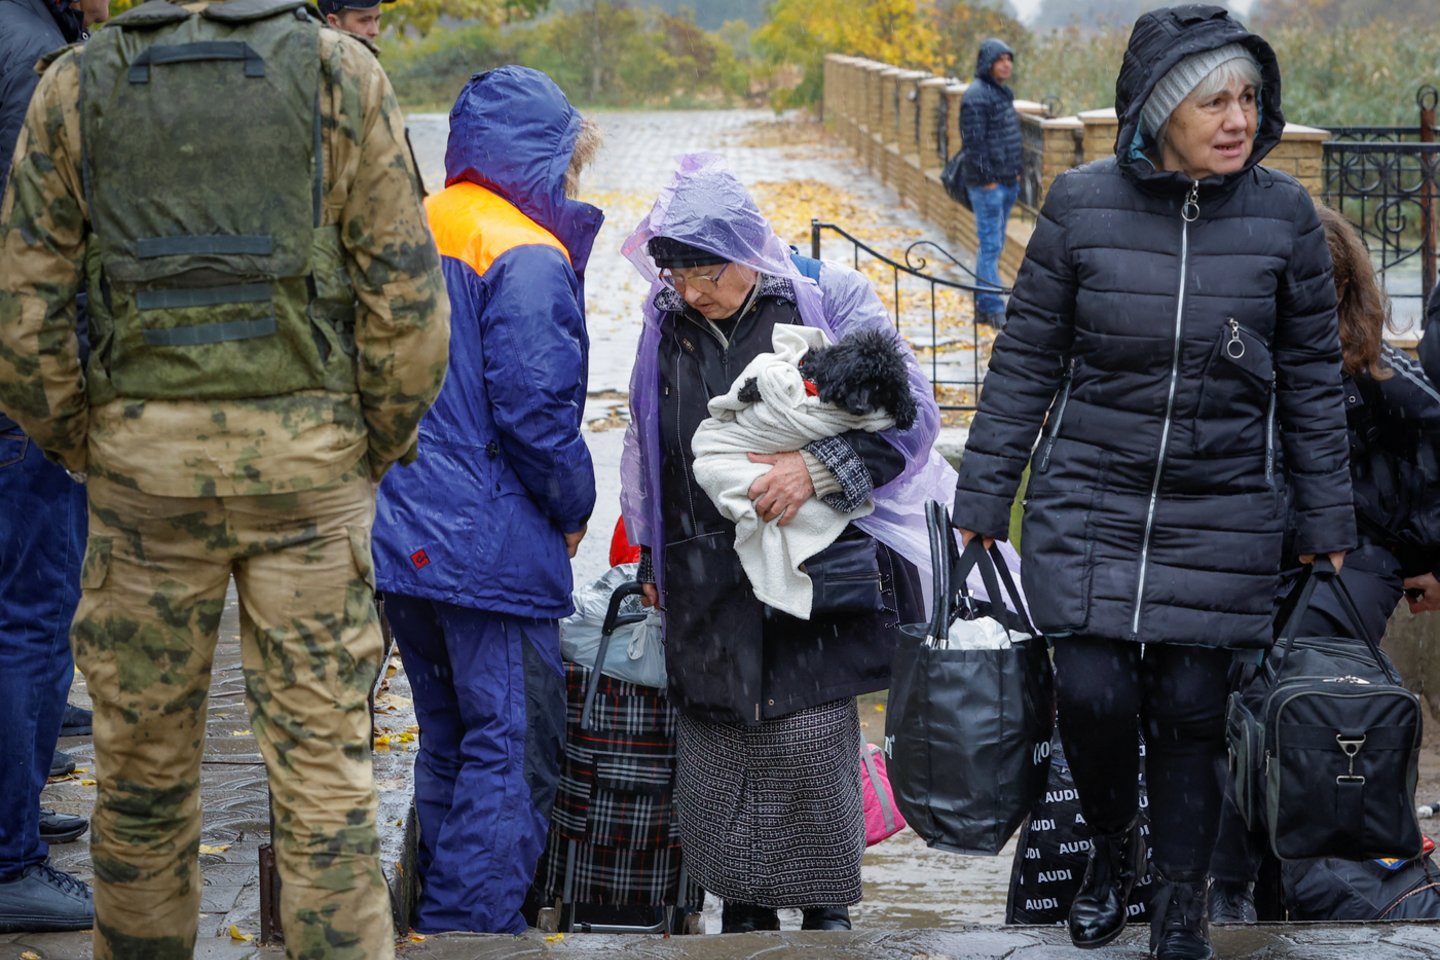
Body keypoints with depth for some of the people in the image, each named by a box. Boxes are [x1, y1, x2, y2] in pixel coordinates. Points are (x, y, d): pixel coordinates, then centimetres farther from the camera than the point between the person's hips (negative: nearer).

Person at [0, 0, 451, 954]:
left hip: (144, 457, 1)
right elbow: (406, 293, -6)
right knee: (323, 762, 4)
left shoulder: (77, 84, 1)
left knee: (143, 751, 14)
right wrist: (381, 444, 7)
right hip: (308, 460, -1)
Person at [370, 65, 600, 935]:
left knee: (451, 740, 18)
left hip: (401, 536, 9)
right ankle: (474, 929, -3)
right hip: (490, 550, -8)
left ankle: (441, 919, 24)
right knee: (514, 749, -1)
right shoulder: (526, 258, -14)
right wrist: (574, 509, -2)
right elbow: (536, 411, -17)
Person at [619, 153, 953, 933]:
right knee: (711, 747, 3)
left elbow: (910, 412, -7)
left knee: (808, 737, -9)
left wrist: (818, 467, -20)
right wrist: (652, 560, 24)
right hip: (706, 589, 4)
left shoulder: (827, 302, -5)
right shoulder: (666, 322, 9)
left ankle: (826, 907, 8)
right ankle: (742, 909, 17)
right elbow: (646, 452, 22)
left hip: (813, 573, -4)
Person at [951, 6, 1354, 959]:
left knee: (1191, 705, 2)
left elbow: (1312, 377, 5)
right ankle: (1112, 846, 25)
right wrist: (982, 499, 2)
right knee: (1093, 693, -7)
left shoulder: (1283, 215, -4)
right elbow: (1026, 360, 1)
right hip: (1088, 497, 0)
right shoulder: (1082, 206, -7)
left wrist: (1328, 521, 7)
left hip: (1222, 513, 1)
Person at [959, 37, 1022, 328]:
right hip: (987, 184, -10)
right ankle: (992, 307, -7)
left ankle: (984, 306, 19)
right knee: (990, 245, -8)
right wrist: (987, 179, -19)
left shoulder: (1003, 92, 15)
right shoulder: (976, 96, -15)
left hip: (1007, 181, 10)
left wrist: (1016, 171, 17)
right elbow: (974, 142, -19)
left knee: (995, 244, 13)